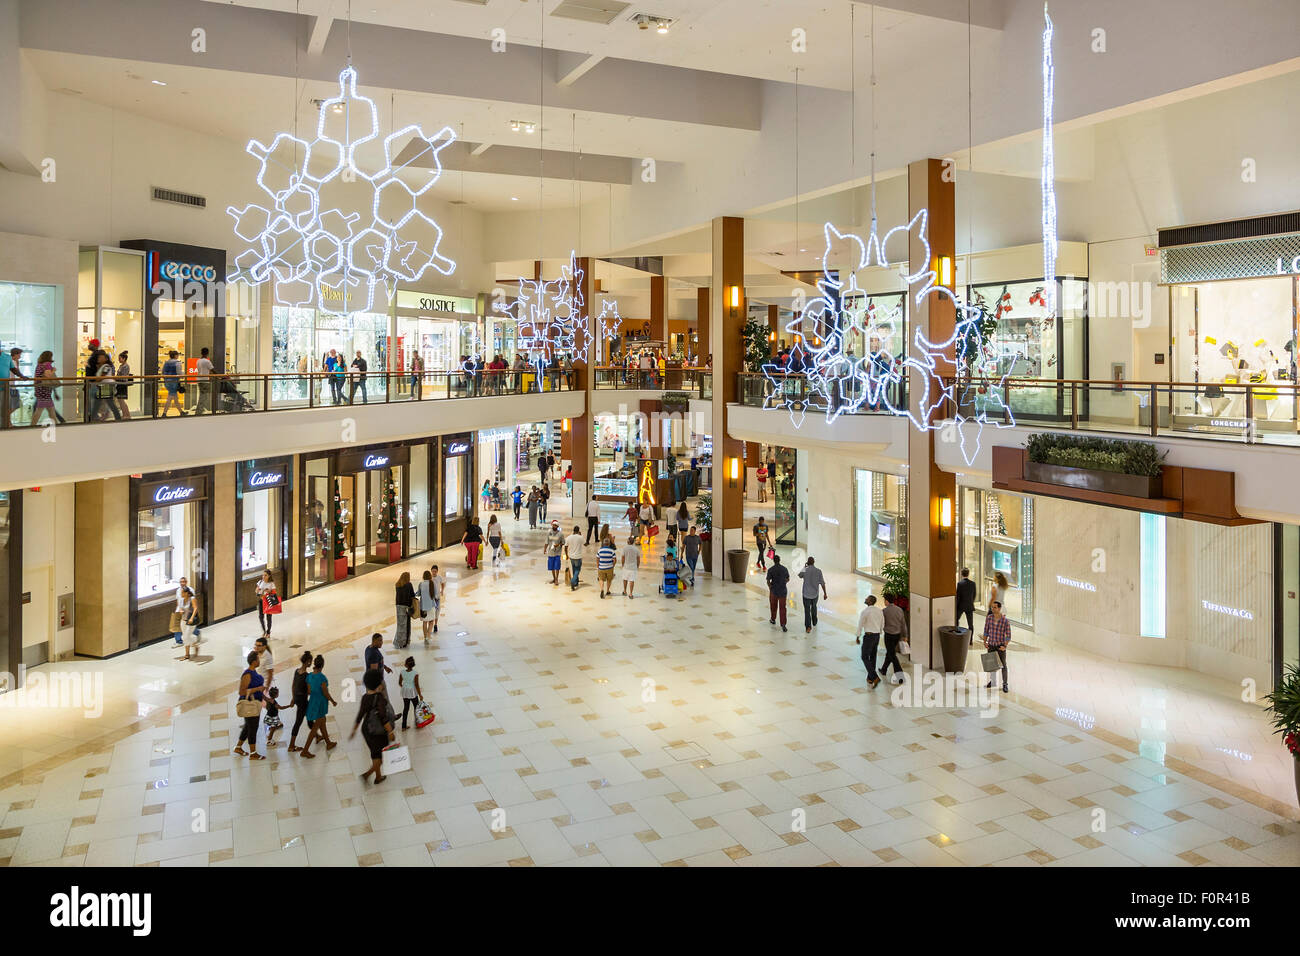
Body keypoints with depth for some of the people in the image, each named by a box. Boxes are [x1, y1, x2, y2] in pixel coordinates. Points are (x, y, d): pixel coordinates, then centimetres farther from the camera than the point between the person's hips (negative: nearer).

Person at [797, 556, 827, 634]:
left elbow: (800, 575, 14)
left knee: (807, 611, 1)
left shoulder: (805, 570, -10)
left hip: (806, 594, -2)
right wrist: (825, 593, -3)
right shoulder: (818, 571, -9)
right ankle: (814, 622, 43)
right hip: (815, 594, 2)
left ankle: (808, 627, -11)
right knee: (814, 607, 27)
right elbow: (822, 583, -9)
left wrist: (804, 567, 24)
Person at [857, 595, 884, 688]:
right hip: (877, 635, 7)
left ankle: (874, 678, -11)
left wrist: (857, 637, 2)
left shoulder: (865, 611, -15)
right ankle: (870, 678, 26)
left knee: (865, 657, 0)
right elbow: (882, 625, 12)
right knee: (872, 657, 18)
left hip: (868, 636, -7)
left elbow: (860, 625, -11)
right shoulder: (880, 611, 5)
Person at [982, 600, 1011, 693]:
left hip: (1001, 646, -3)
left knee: (1003, 665, 1)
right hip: (991, 645, 3)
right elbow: (986, 631, 4)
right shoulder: (989, 618, -6)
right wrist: (985, 642, -4)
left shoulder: (1005, 621, -15)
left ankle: (1004, 684, 13)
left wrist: (1005, 646, -19)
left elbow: (1008, 636, -8)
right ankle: (992, 681, 31)